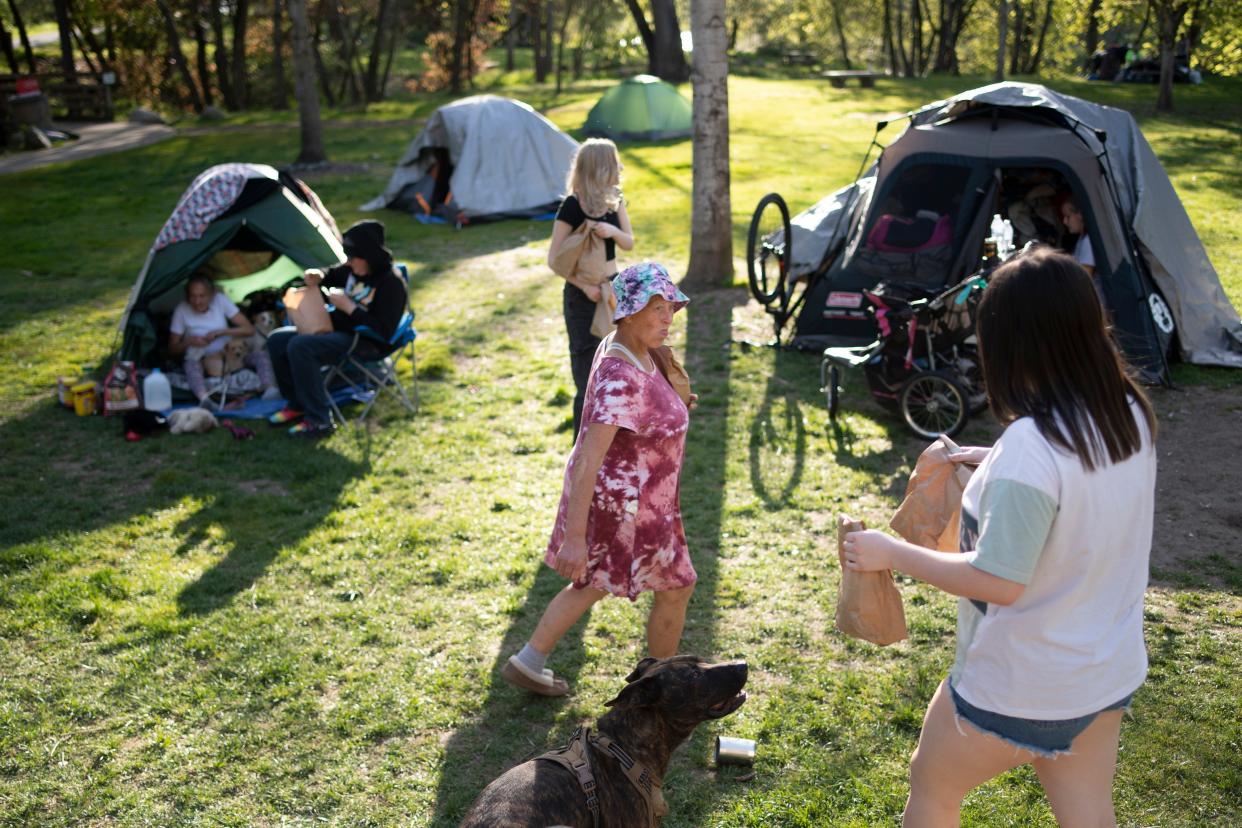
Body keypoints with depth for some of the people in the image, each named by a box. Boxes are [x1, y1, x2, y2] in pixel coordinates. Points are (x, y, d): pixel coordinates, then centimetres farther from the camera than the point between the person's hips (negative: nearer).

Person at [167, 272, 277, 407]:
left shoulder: (221, 300, -6)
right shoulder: (182, 310, -7)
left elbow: (249, 329, -8)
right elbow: (172, 349, -1)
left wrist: (220, 332, -20)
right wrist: (188, 342, -23)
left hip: (228, 355, 2)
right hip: (200, 359, -2)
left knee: (261, 354, -25)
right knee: (191, 364, -38)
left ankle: (270, 389, -48)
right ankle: (204, 398, -65)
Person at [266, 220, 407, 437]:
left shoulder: (390, 284, -20)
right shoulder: (352, 270, 5)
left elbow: (383, 331, -26)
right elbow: (332, 276, 29)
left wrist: (349, 307, -23)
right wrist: (318, 278, 4)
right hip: (336, 329, 9)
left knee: (299, 346, -28)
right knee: (277, 339, 1)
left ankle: (318, 421, -20)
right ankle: (297, 404, 14)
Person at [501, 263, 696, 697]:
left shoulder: (620, 346, -2)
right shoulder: (621, 381, -32)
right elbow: (588, 461, -32)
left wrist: (674, 407, 8)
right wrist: (575, 537, -31)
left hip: (609, 493, 10)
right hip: (625, 506, -10)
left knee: (594, 583, 26)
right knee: (675, 589, 13)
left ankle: (528, 662, 36)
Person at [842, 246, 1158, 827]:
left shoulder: (1031, 448, -31)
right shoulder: (1130, 415, -6)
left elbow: (999, 582, -28)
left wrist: (892, 553, -19)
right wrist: (1001, 464, 8)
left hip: (1019, 687, -7)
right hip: (1109, 671, 7)